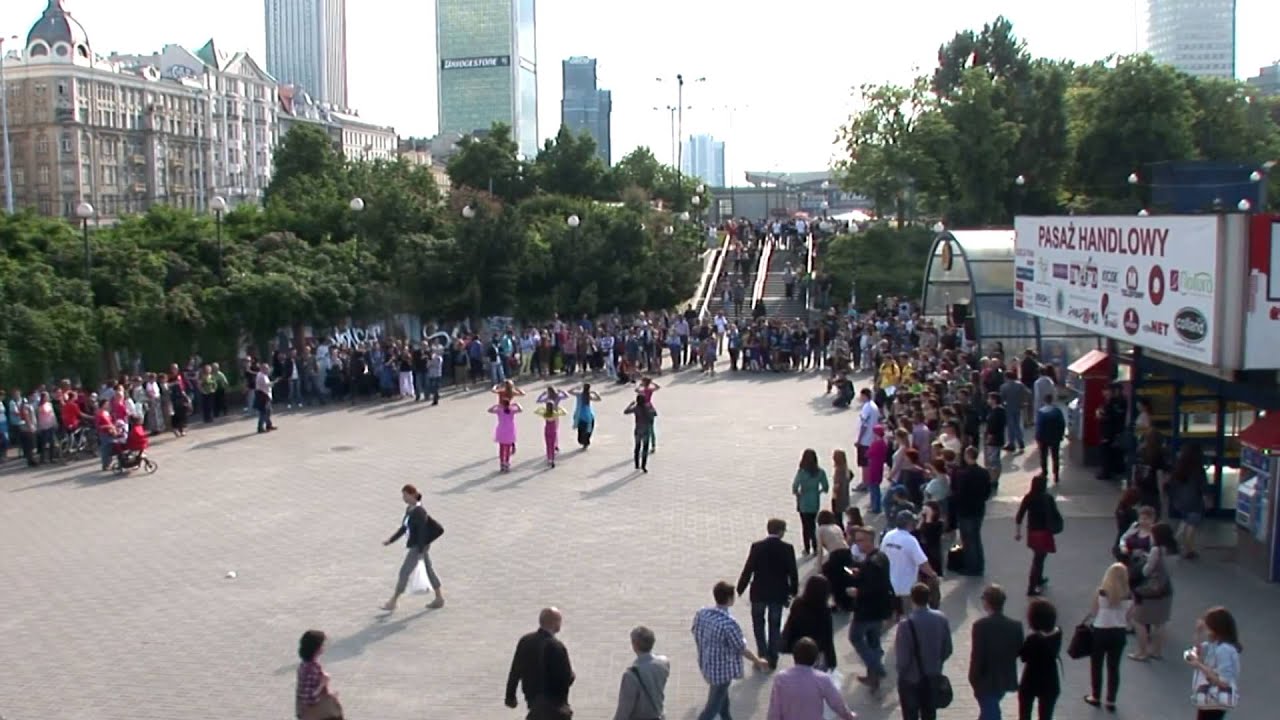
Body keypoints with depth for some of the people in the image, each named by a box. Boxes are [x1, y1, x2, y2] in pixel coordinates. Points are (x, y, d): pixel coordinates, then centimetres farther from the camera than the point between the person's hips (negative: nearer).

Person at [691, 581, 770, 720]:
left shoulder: (701, 613, -10)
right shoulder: (729, 623, -30)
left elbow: (696, 635, 5)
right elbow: (742, 649, -18)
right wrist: (758, 661, 0)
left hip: (706, 665, 7)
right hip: (721, 669, -7)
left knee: (722, 698, 29)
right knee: (713, 706, 6)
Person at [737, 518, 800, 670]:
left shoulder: (757, 546, -11)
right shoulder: (787, 548, -10)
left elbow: (748, 570, -10)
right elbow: (793, 572, -7)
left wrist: (740, 589, 2)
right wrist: (794, 591, 8)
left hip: (759, 592, -1)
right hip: (778, 593, 1)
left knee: (758, 623, 16)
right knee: (775, 626, 14)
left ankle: (763, 655, 6)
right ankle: (772, 659, 18)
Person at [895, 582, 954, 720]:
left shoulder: (906, 624, -28)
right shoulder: (941, 619, -12)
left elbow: (902, 658, -21)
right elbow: (947, 650, -1)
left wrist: (899, 668, 1)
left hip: (911, 678, -5)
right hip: (933, 676, 5)